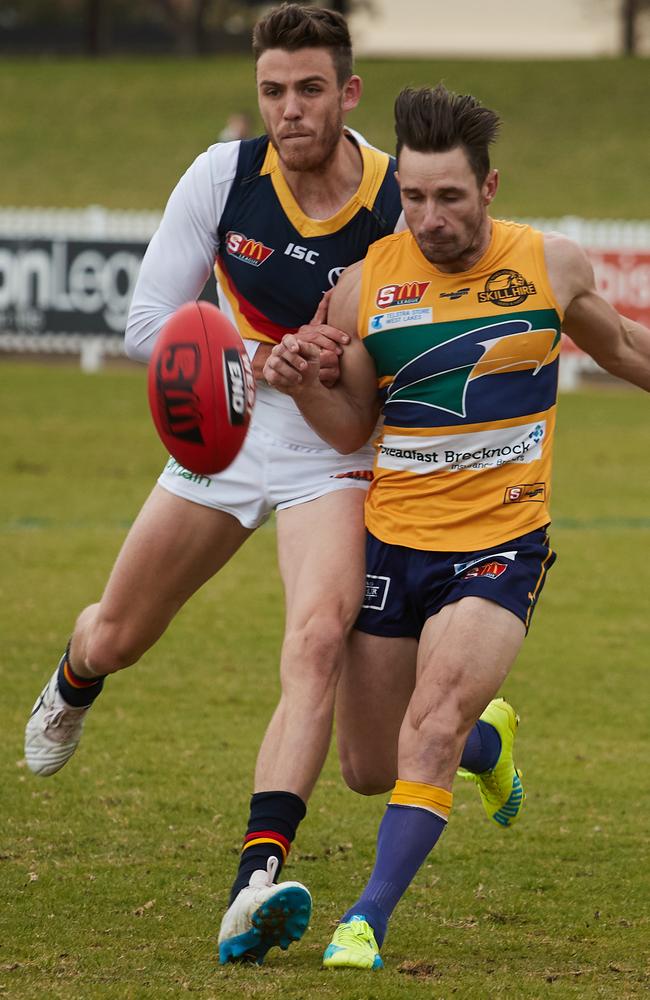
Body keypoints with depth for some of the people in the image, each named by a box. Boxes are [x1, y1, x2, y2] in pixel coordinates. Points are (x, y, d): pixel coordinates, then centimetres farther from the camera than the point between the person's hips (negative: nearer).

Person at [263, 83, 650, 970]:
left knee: (433, 727, -24)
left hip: (502, 546, -2)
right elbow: (350, 429, 6)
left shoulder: (552, 265, -3)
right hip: (393, 541, 2)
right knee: (370, 771, 9)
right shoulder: (366, 284, -4)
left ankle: (368, 920, -21)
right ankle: (481, 738, 42)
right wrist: (303, 383, -14)